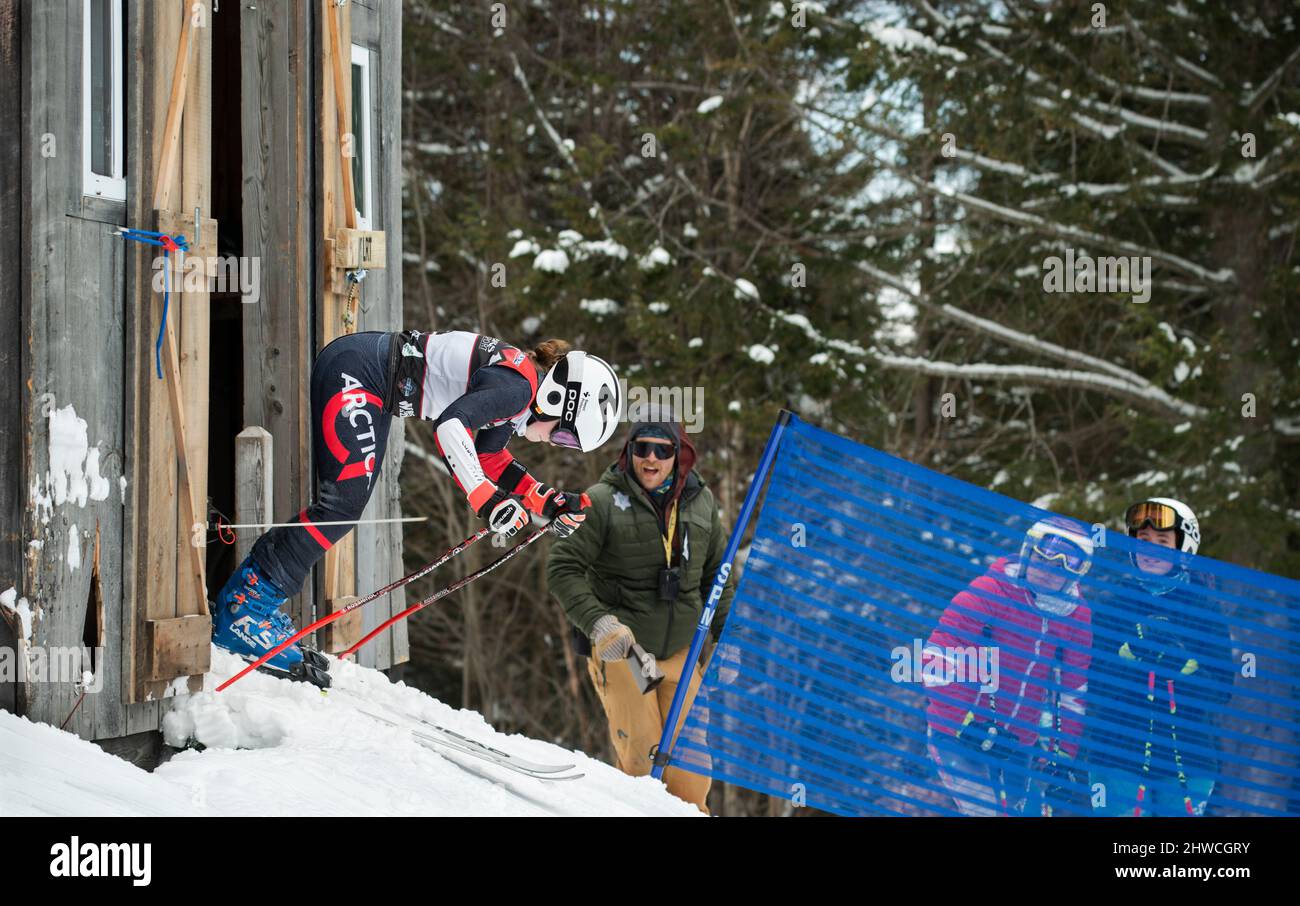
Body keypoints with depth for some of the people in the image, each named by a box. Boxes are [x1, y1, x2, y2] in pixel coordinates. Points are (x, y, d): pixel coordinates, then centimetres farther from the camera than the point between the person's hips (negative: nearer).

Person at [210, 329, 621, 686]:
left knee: (346, 502, 11)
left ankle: (252, 600, 13)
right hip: (353, 369, -11)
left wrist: (547, 502, 10)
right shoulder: (518, 387, -21)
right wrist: (487, 499, -39)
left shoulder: (519, 392, 9)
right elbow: (452, 424, -35)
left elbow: (489, 460, 20)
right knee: (345, 499, -18)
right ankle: (244, 605, -17)